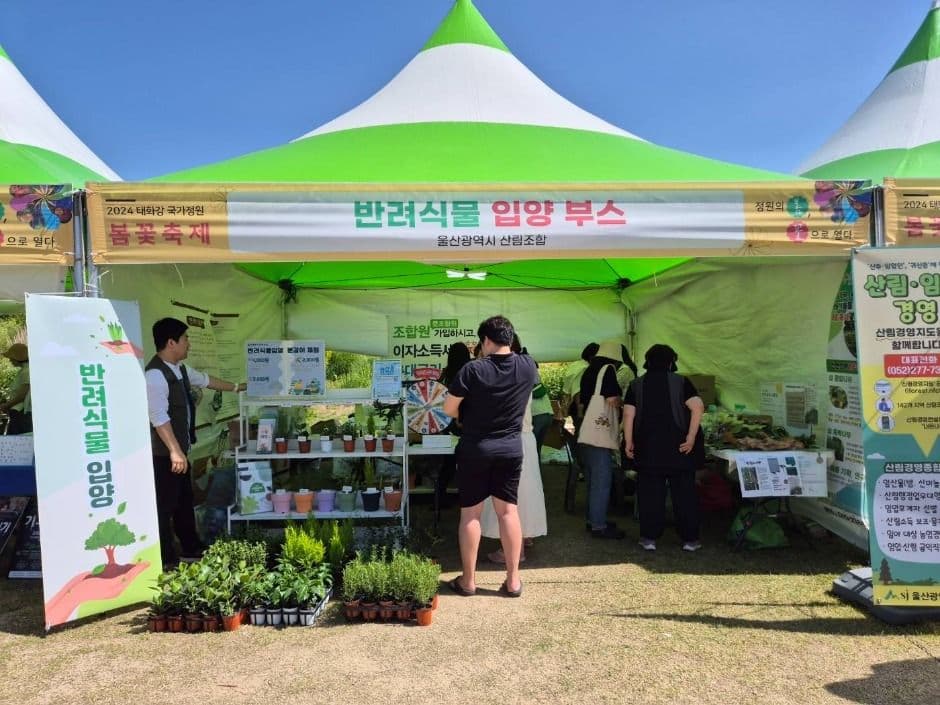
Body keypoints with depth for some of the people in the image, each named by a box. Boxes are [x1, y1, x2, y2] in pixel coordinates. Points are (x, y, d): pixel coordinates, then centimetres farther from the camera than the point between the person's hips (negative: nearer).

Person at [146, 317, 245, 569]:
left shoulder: (180, 368, 9)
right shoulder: (155, 374, -22)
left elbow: (206, 380, 26)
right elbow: (158, 417, -26)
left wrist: (238, 387, 35)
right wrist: (175, 451, -27)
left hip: (180, 449, 10)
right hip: (165, 454, -10)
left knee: (184, 499, 20)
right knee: (165, 505, 2)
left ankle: (192, 549, 34)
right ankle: (166, 560, 14)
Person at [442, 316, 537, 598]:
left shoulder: (473, 369, -17)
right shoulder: (528, 366, -5)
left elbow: (448, 409, -9)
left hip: (475, 449, -3)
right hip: (511, 448, 3)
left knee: (470, 513, 8)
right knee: (508, 510, 10)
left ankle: (468, 580, 16)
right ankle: (513, 580, 14)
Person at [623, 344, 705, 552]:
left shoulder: (636, 385, 4)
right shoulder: (681, 382, 0)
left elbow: (628, 414, -3)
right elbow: (698, 407, -11)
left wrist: (628, 442, 0)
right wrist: (691, 438, -11)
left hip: (647, 448, 1)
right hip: (678, 447, -1)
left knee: (650, 492, 8)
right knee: (684, 491, 8)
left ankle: (649, 537, 11)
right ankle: (690, 539, 13)